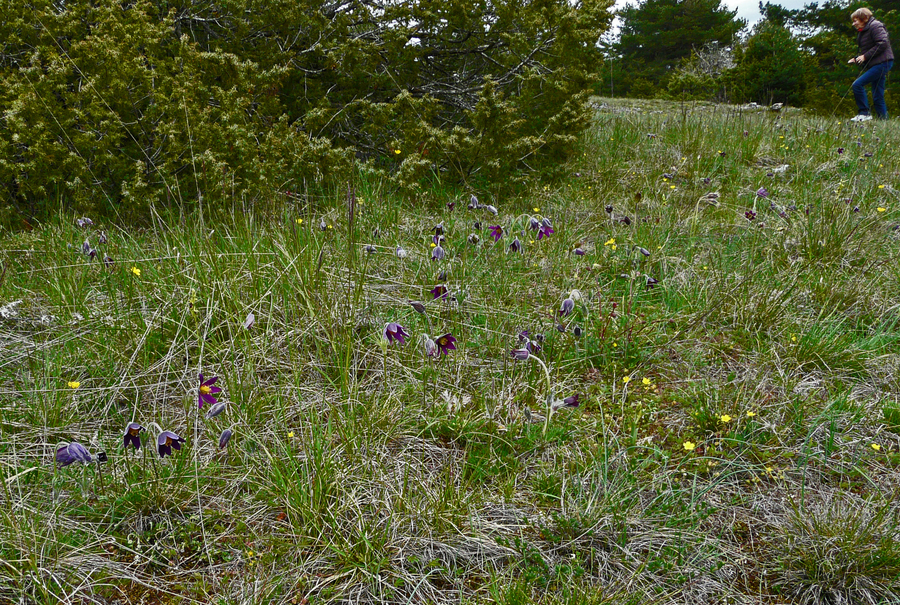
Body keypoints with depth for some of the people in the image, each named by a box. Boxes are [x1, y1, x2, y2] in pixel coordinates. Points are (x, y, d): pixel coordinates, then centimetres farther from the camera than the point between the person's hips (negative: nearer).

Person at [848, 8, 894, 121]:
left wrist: (865, 56, -19)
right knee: (877, 96, 8)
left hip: (882, 63, -10)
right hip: (875, 64, 10)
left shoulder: (875, 26, -8)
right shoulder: (862, 32, 21)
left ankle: (864, 113, -15)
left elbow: (882, 44, -18)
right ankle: (883, 119, 10)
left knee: (857, 85, -18)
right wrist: (856, 58, 7)